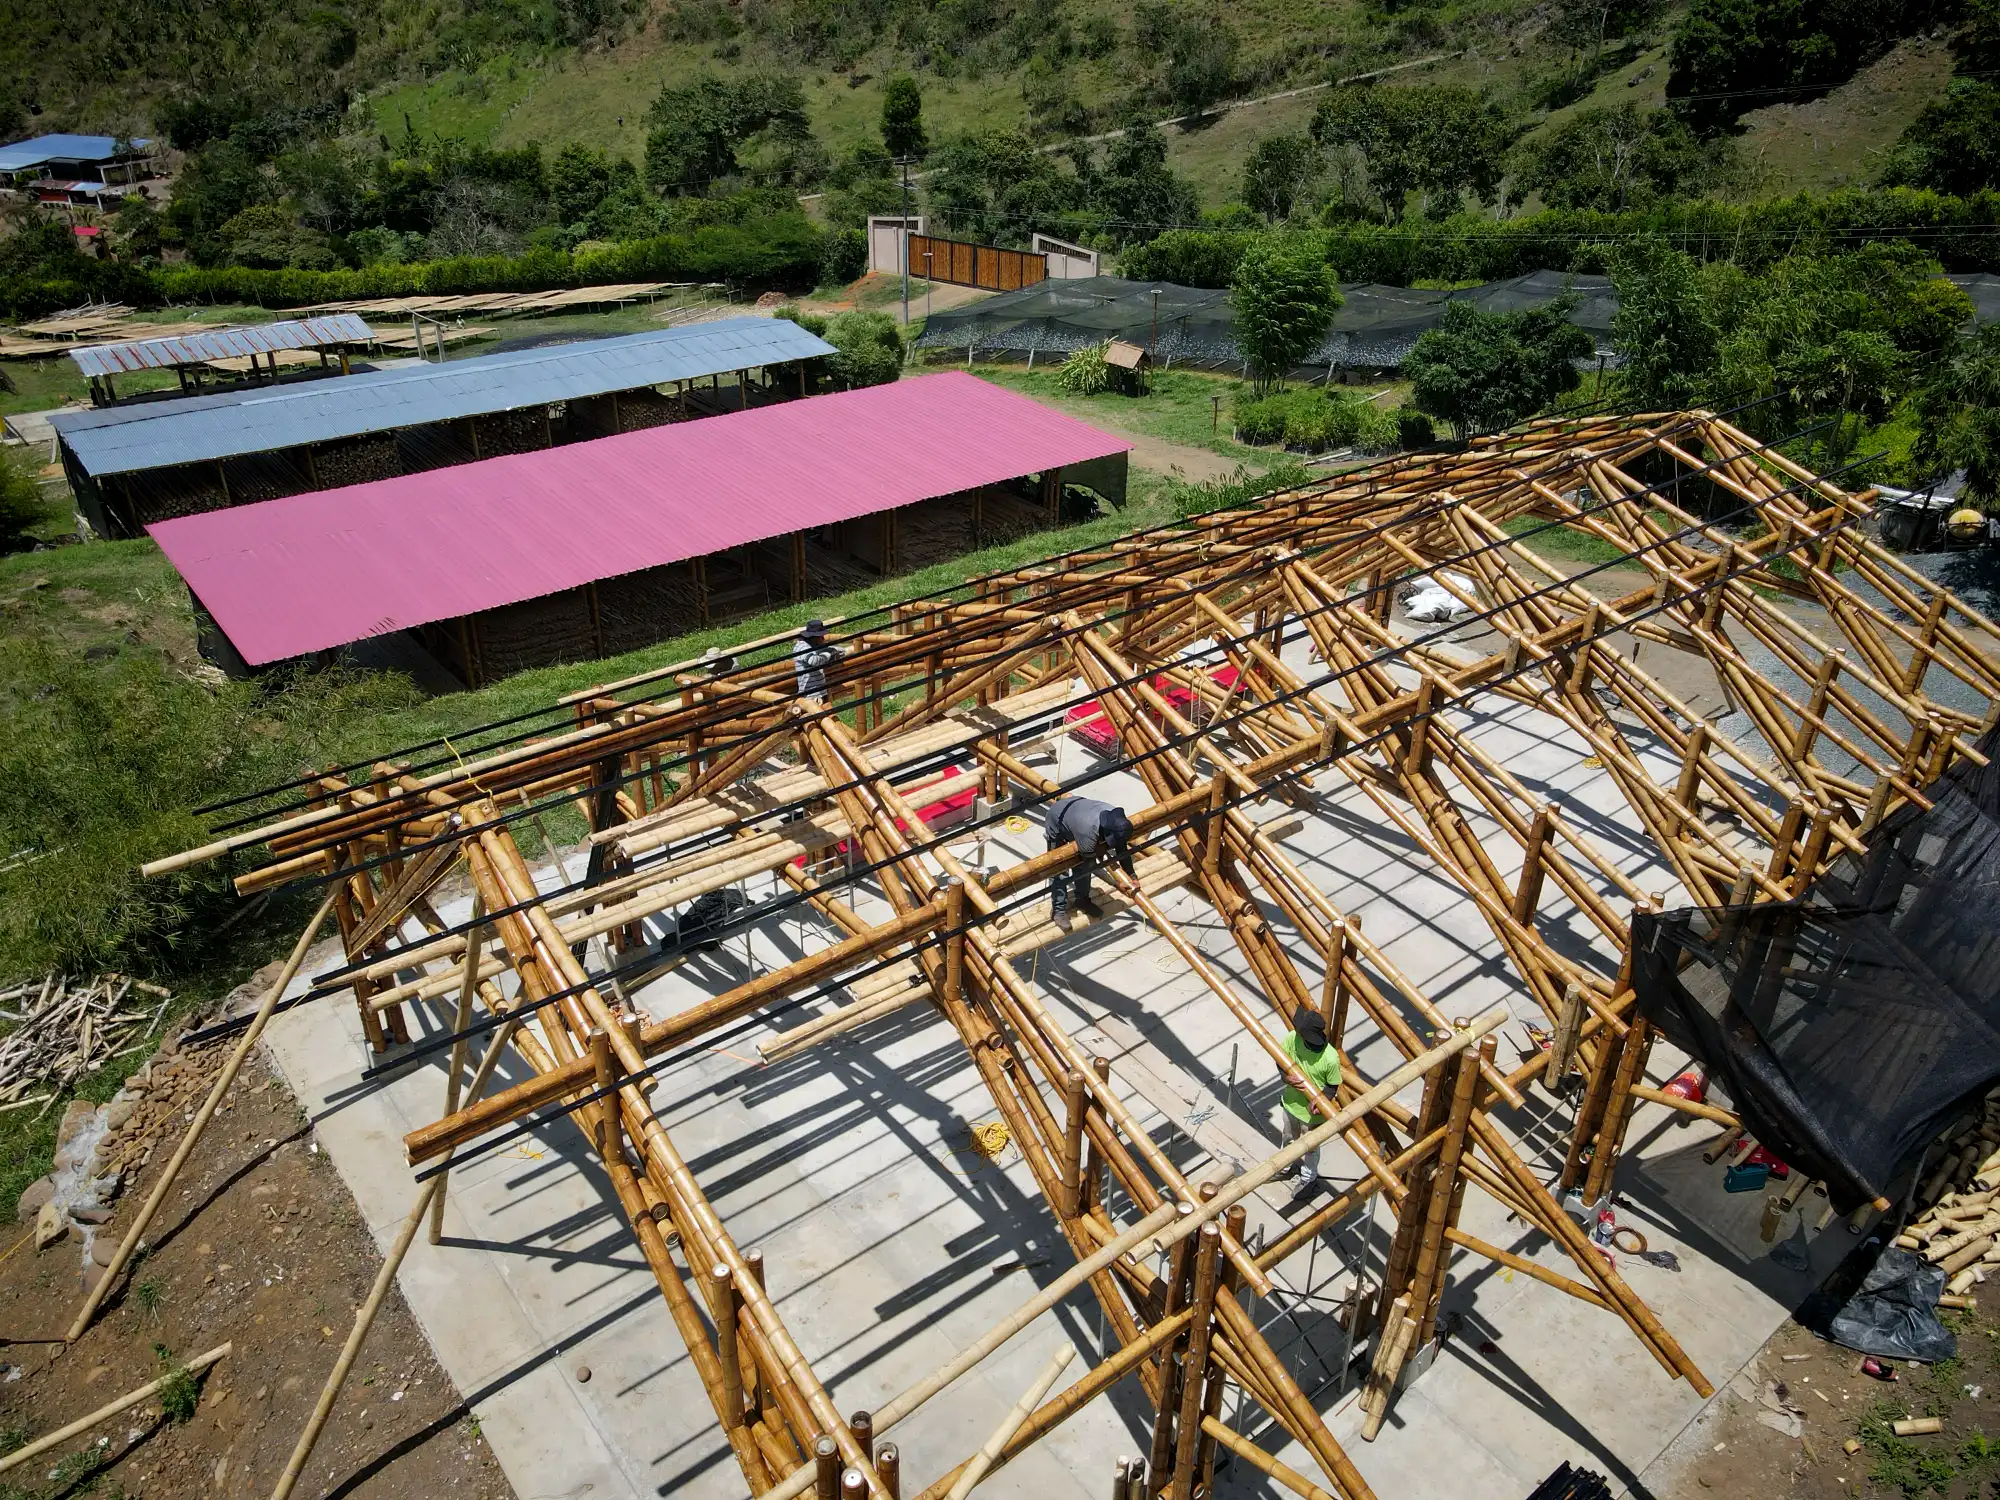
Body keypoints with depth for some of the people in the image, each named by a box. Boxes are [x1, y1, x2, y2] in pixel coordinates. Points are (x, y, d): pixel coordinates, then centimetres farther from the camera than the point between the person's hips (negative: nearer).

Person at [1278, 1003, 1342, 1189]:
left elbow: (1333, 1086, -17)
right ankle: (1290, 1166, 60)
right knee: (1290, 1139, 31)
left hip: (1312, 1111, -4)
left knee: (1310, 1147, 24)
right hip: (1290, 1103, 4)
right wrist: (1286, 1076, -25)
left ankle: (1308, 1178, 52)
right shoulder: (1293, 1038, -25)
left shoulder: (1330, 1058, -35)